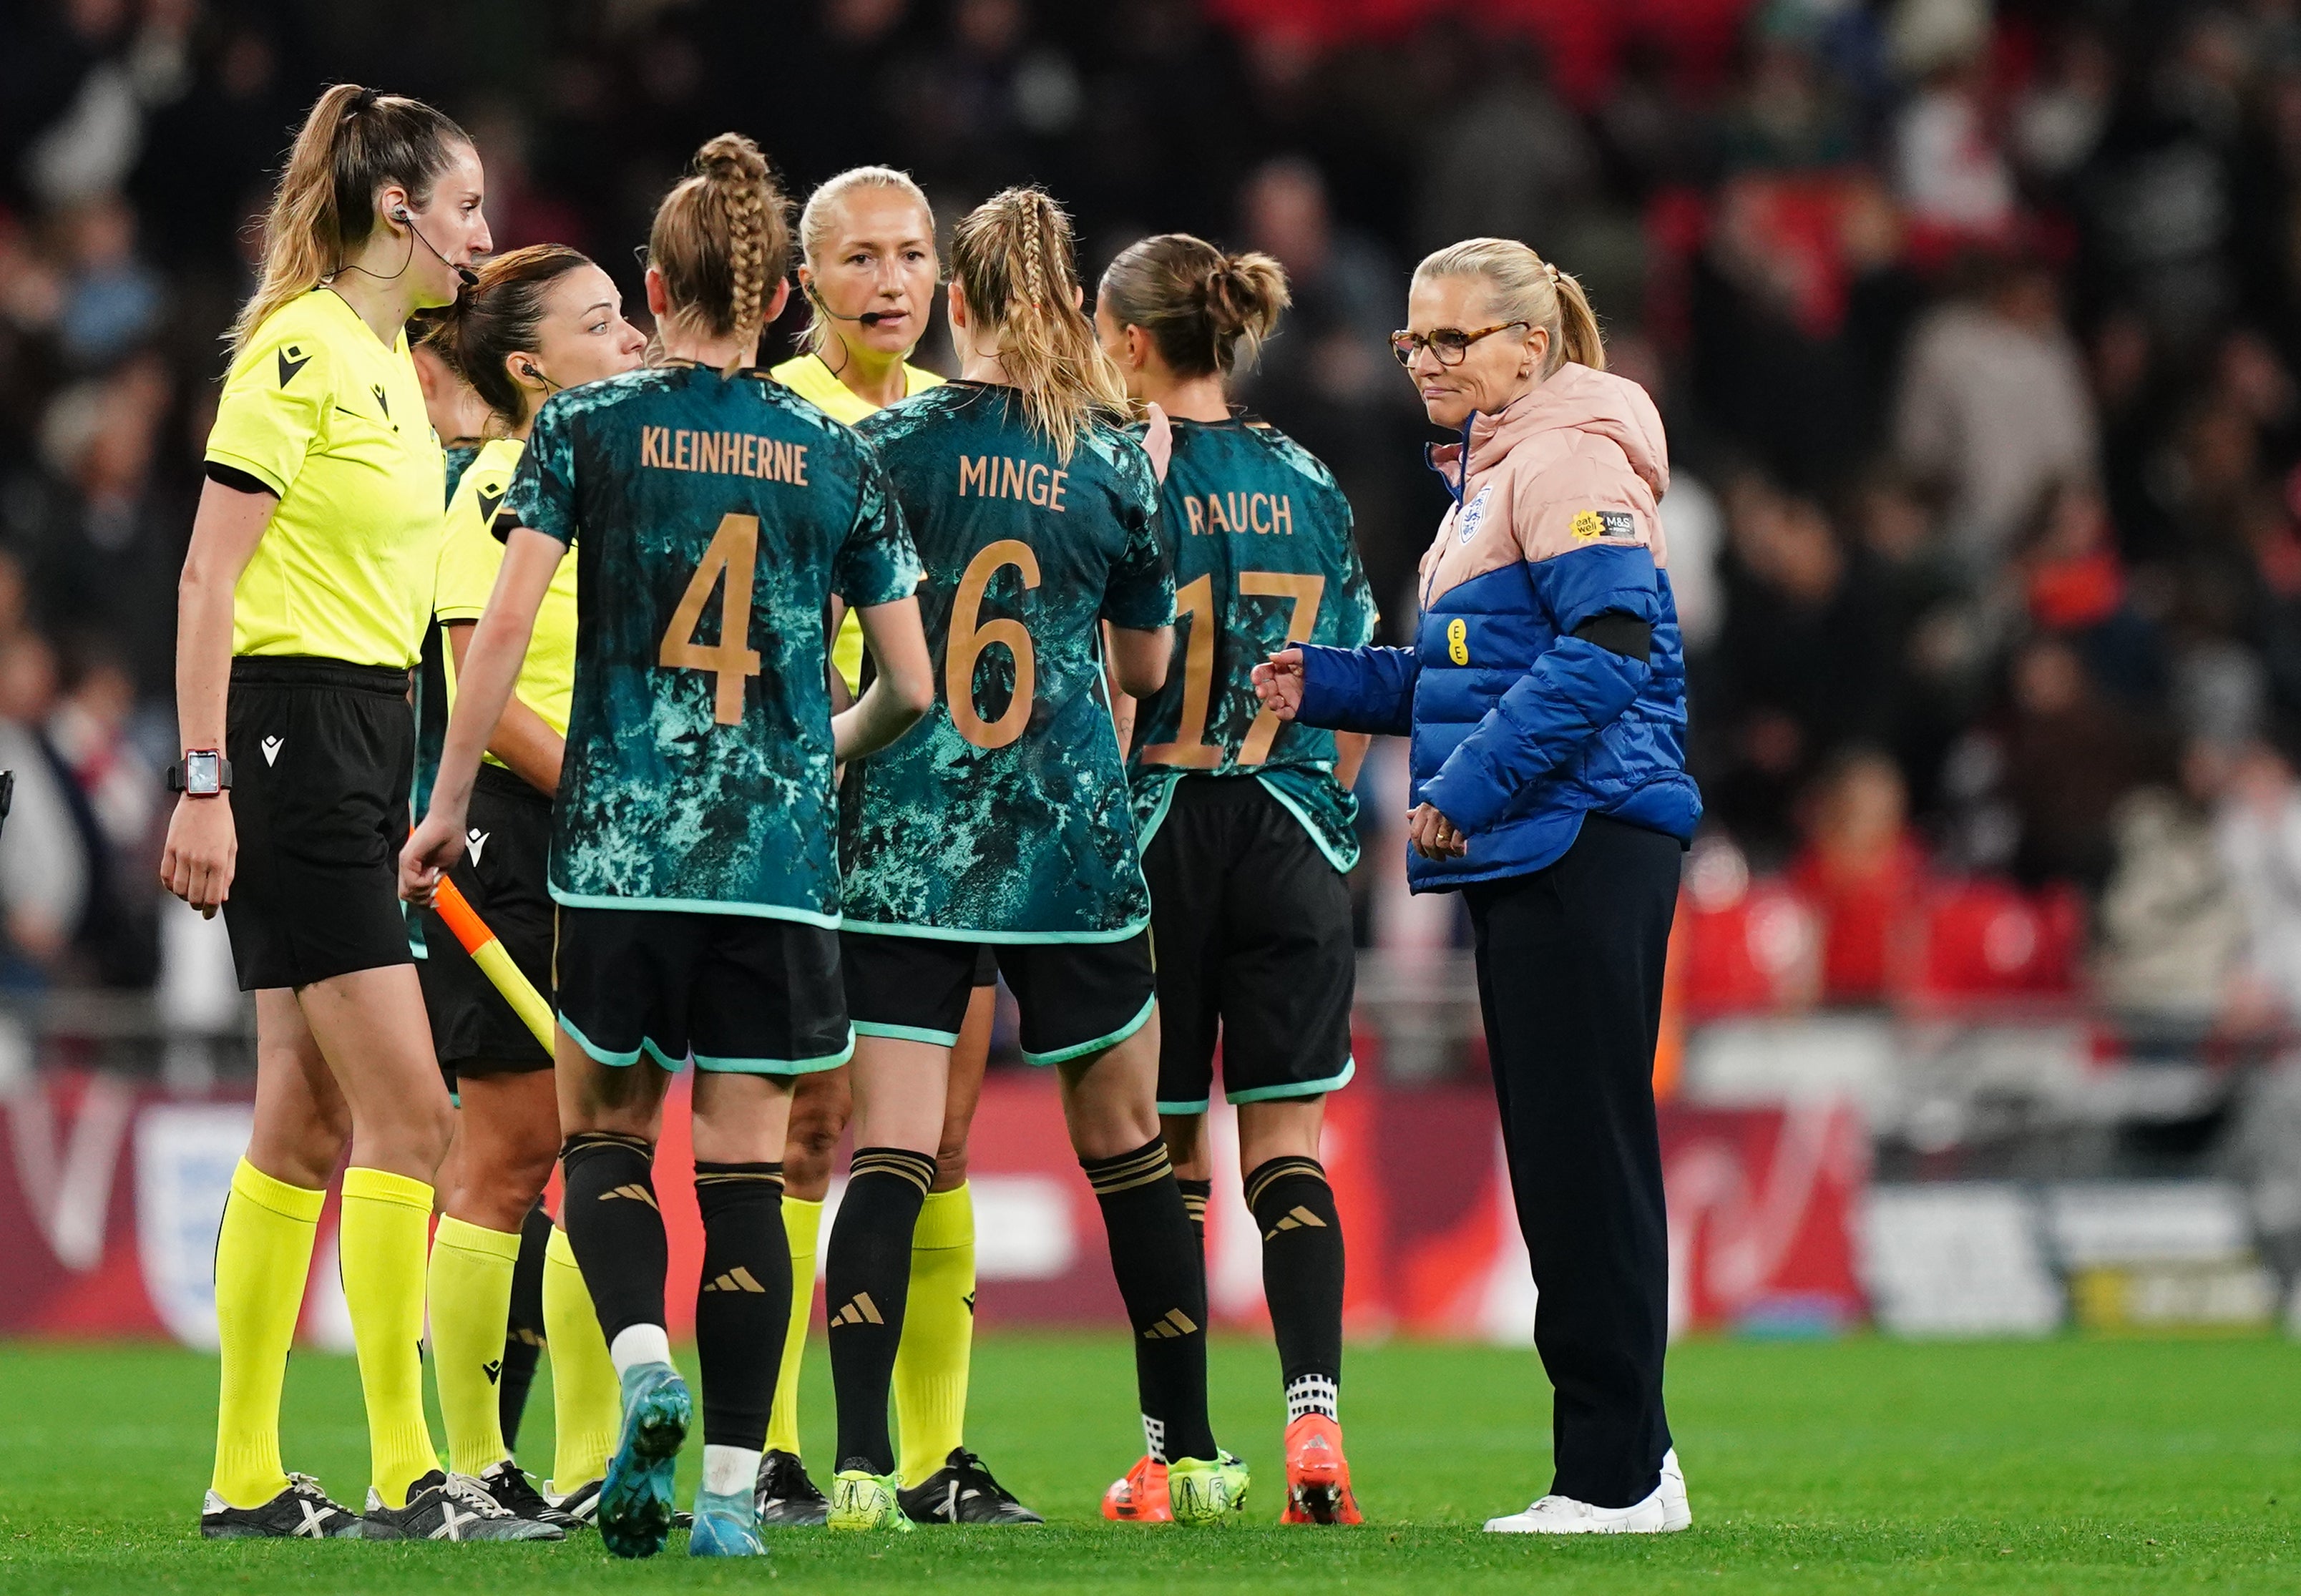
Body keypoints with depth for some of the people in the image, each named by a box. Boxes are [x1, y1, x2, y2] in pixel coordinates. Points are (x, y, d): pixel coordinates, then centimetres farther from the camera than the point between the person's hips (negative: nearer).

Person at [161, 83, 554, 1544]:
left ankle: (248, 1479, 11)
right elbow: (210, 574, -15)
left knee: (311, 1122, 8)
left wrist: (406, 795, 20)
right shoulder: (299, 348, -12)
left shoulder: (388, 356, 15)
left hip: (367, 731, 9)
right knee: (408, 1104, -12)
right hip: (291, 729, -9)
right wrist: (203, 783, -19)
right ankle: (405, 1476, -11)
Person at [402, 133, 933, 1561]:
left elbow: (507, 625, -6)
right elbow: (912, 689, 6)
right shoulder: (837, 460, 6)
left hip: (618, 852, -1)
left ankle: (643, 1357, -14)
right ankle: (734, 1484, -2)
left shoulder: (588, 428, 1)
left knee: (606, 1133, 14)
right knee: (746, 1168, 3)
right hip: (781, 858, 1)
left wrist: (451, 803, 2)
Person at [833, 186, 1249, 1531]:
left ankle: (863, 1462, -16)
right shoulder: (1117, 459, 1)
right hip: (1072, 844, 1)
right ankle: (1194, 1454, 21)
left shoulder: (889, 446, -3)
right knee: (1126, 1141, 13)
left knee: (891, 1150, -5)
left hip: (903, 842, -1)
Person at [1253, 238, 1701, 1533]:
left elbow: (1608, 642, -20)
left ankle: (1617, 1471, -5)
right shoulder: (1487, 470, 21)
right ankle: (1625, 1460, 15)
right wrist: (1328, 685, 11)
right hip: (1529, 851, 10)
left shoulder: (1570, 458, -10)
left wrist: (1470, 785, -19)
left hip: (1583, 841, -10)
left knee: (1585, 1146, -8)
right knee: (1557, 1151, 11)